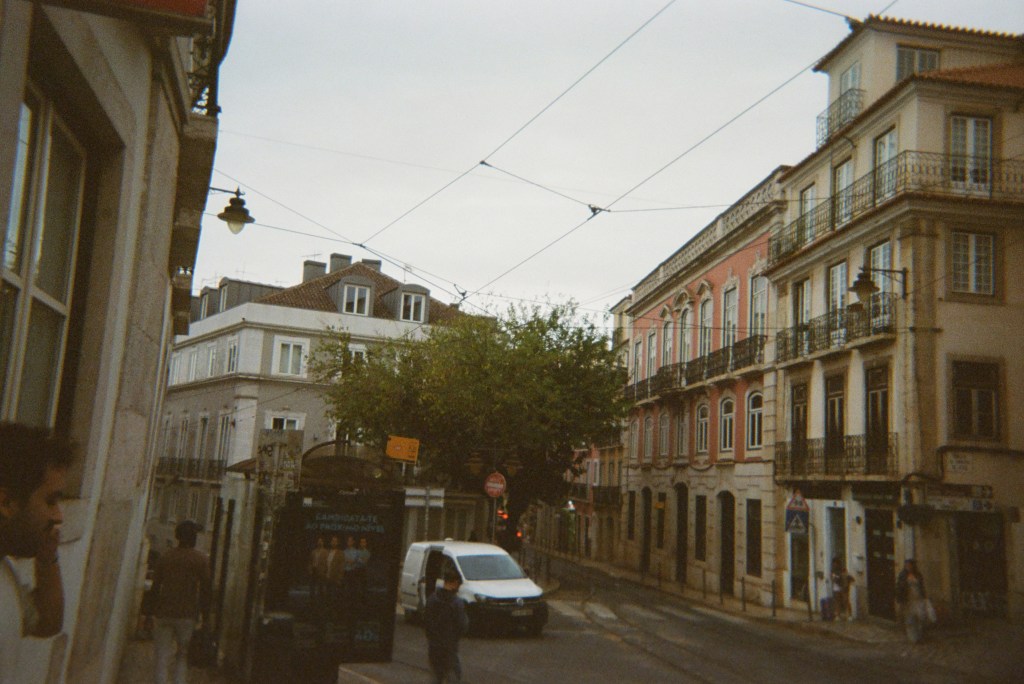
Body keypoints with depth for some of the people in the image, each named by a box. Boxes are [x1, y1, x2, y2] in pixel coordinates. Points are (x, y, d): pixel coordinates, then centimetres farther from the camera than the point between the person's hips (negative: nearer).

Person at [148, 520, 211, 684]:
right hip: (187, 614, -2)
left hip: (164, 613, 2)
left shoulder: (165, 556, 8)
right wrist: (204, 613, 3)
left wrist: (155, 610, 14)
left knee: (162, 657, 6)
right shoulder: (201, 559, -2)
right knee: (183, 655, 10)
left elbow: (155, 584, 9)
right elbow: (205, 588, -5)